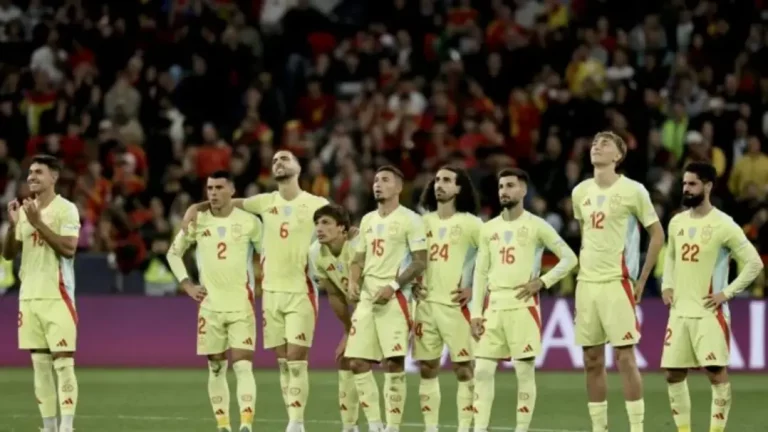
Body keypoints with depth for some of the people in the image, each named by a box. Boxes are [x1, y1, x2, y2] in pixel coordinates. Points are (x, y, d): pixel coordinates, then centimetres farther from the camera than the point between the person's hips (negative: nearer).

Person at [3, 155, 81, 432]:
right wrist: (13, 225, -6)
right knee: (39, 363, 6)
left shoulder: (66, 209, -6)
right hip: (29, 296, 6)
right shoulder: (24, 210, 13)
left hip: (57, 296, -6)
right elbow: (8, 254, 11)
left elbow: (68, 249, -17)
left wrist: (38, 223, -20)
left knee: (63, 362, -9)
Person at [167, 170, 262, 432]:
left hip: (242, 306, -3)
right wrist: (187, 285, 5)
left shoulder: (249, 222, -5)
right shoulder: (197, 221, 2)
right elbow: (173, 253, 14)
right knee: (216, 368, 7)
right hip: (210, 306, 3)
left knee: (243, 366, -14)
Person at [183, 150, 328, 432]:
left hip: (300, 292, -4)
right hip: (271, 292, 4)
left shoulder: (316, 205, -3)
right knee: (283, 361, 5)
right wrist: (196, 207, 0)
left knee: (296, 359, -11)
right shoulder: (265, 202, 8)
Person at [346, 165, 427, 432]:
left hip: (394, 299, -7)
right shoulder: (367, 220, 17)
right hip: (366, 298, 7)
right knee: (357, 362, 2)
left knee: (393, 363, -9)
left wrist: (393, 286, -18)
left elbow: (420, 262, -8)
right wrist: (353, 282, 2)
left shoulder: (410, 220, -4)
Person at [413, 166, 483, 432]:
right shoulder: (424, 222, 13)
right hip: (426, 303, 5)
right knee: (427, 369, 6)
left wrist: (474, 289, -9)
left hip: (455, 304, -5)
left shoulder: (470, 223, -3)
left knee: (463, 369, -4)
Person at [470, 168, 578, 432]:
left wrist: (542, 282, -10)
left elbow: (569, 258, 0)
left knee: (525, 370, -3)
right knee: (482, 370, -1)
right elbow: (481, 272, 13)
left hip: (523, 305, -4)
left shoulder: (536, 226, -1)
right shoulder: (489, 228, 13)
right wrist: (476, 313, 6)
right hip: (494, 305, 4)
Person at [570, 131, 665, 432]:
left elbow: (657, 234, -1)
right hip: (586, 283, 6)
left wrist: (642, 280, -2)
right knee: (592, 361, 6)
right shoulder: (580, 192, 11)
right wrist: (583, 268, 15)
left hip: (617, 283, -6)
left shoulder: (633, 191, -6)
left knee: (625, 358, -9)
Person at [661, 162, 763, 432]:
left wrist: (727, 292, -12)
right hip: (679, 311, 6)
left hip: (709, 312, -6)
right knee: (673, 374, 6)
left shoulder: (723, 225, -10)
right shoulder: (677, 223, 9)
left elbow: (754, 263, -8)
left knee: (716, 372, -11)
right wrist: (667, 285, 12)